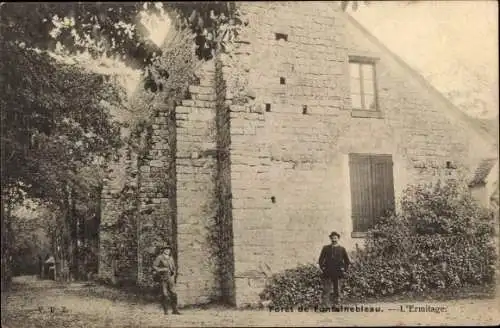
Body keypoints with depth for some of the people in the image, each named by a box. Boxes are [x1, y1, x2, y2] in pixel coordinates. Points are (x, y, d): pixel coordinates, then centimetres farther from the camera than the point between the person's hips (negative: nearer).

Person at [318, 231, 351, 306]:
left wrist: (344, 271, 6)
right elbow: (320, 260, 10)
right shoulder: (325, 248, 6)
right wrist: (322, 269, 2)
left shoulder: (342, 249, 7)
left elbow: (347, 261, 14)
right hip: (327, 273, -1)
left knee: (337, 290, 5)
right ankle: (326, 305, -4)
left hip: (338, 274, 1)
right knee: (326, 290, -6)